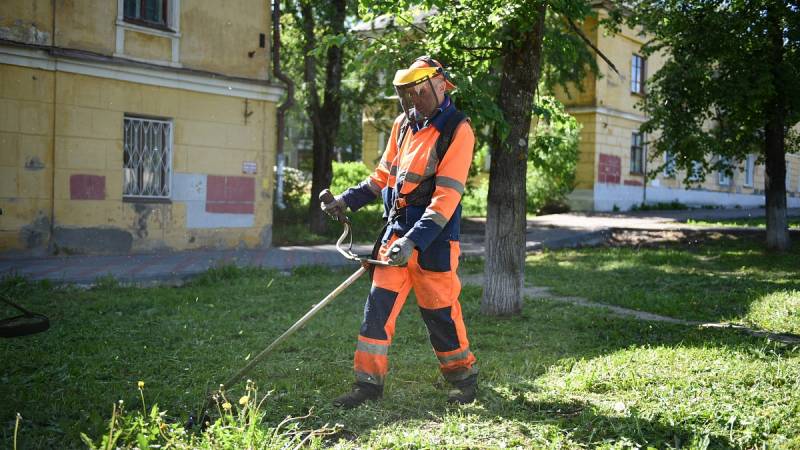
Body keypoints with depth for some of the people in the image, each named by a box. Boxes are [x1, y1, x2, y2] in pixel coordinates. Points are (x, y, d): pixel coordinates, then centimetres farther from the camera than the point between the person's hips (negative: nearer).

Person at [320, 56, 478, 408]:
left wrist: (413, 241, -25)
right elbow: (384, 175, 23)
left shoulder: (457, 130, -11)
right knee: (379, 303, 2)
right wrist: (348, 199, 11)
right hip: (396, 230, 6)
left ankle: (464, 377, 22)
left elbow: (446, 196, -18)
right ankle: (369, 381, 10)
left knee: (439, 310, 1)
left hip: (433, 237, -6)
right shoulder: (403, 125, 11)